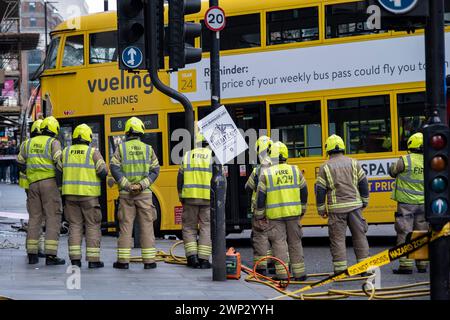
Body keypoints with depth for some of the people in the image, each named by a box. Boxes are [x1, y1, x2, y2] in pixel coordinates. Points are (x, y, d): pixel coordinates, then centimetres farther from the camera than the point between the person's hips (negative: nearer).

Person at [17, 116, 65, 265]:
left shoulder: (30, 143, 14)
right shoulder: (53, 142, -3)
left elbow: (21, 162, 20)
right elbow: (58, 161, -16)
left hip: (33, 184, 5)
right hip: (49, 182, -5)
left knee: (34, 217, 11)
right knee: (53, 217, -4)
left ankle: (32, 254, 9)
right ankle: (50, 255, -11)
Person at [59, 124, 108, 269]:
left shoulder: (66, 152, 5)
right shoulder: (93, 152, -6)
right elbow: (103, 171, -11)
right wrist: (102, 173, 12)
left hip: (70, 194, 3)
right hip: (88, 194, -3)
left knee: (75, 225, 8)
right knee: (92, 226, 3)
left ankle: (75, 259, 2)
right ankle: (93, 259, -1)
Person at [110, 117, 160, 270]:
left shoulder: (121, 148, 1)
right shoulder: (148, 149, 3)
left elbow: (114, 168, -9)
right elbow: (155, 170, -4)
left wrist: (127, 185, -10)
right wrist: (142, 185, -10)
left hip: (126, 194, 0)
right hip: (145, 194, 0)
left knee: (125, 226, 3)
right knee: (146, 226, 3)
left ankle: (123, 261, 2)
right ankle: (149, 261, 1)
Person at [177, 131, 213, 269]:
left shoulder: (188, 156, 6)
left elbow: (180, 178, 7)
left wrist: (181, 197, 17)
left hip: (190, 197, 1)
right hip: (208, 199, -1)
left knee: (189, 227, 12)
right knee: (206, 228, 5)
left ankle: (192, 257, 3)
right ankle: (203, 259, 2)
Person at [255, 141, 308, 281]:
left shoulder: (266, 174, -4)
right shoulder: (295, 171, 4)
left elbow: (260, 197, -3)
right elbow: (304, 192, 11)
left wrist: (259, 216, 5)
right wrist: (302, 210, 22)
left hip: (275, 214, -2)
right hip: (293, 213, 2)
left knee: (279, 242, 1)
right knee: (295, 242, 11)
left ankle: (282, 273, -3)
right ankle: (299, 273, 14)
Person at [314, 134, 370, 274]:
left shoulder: (325, 167, -2)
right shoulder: (353, 163, 5)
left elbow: (320, 190, -2)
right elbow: (363, 183, 5)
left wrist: (321, 210, 7)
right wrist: (364, 202, 16)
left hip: (336, 209, -2)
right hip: (354, 205, 2)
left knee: (337, 238, 2)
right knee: (359, 236, 9)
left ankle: (340, 270, 0)